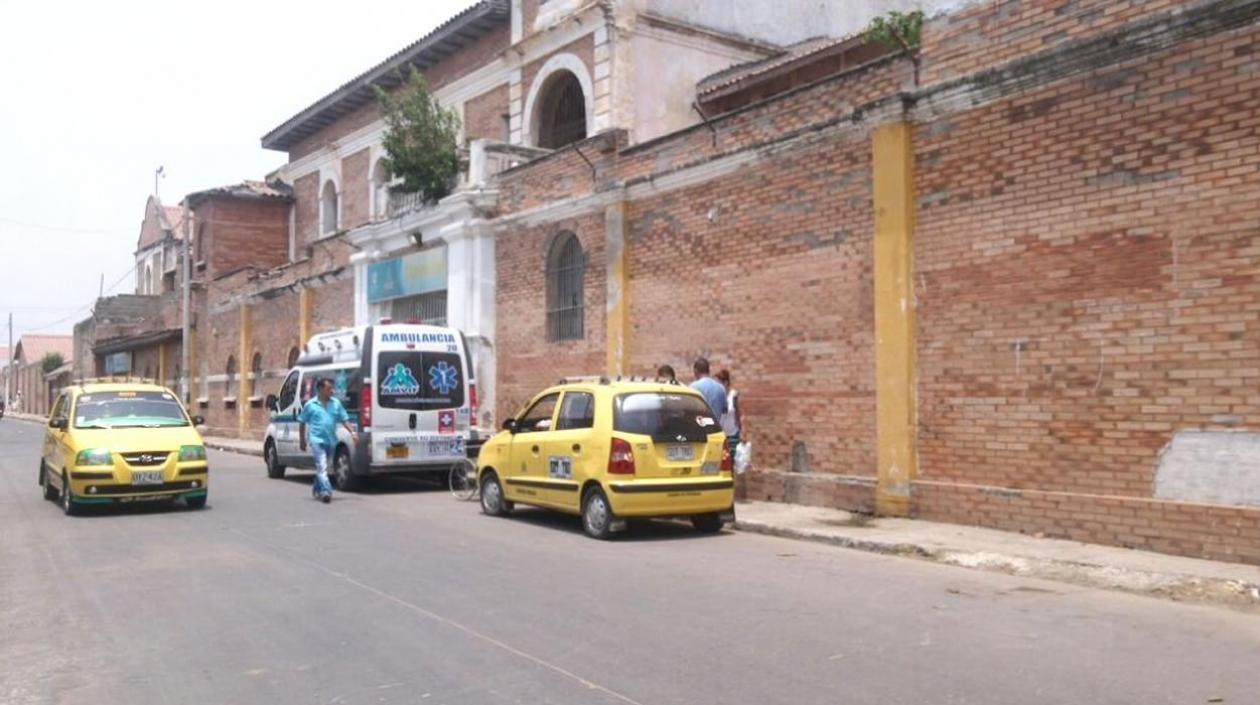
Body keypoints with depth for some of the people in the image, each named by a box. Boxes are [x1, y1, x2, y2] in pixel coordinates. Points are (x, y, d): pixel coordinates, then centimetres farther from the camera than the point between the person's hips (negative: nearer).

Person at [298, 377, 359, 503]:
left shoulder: (336, 403, 6)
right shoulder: (310, 405, -1)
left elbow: (345, 419, 6)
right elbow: (302, 423, 6)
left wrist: (352, 432, -7)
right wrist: (302, 441, 7)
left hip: (331, 441, 4)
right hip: (317, 440, -4)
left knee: (322, 467, 17)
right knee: (322, 467, -15)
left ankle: (316, 489, 34)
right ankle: (326, 491, -23)